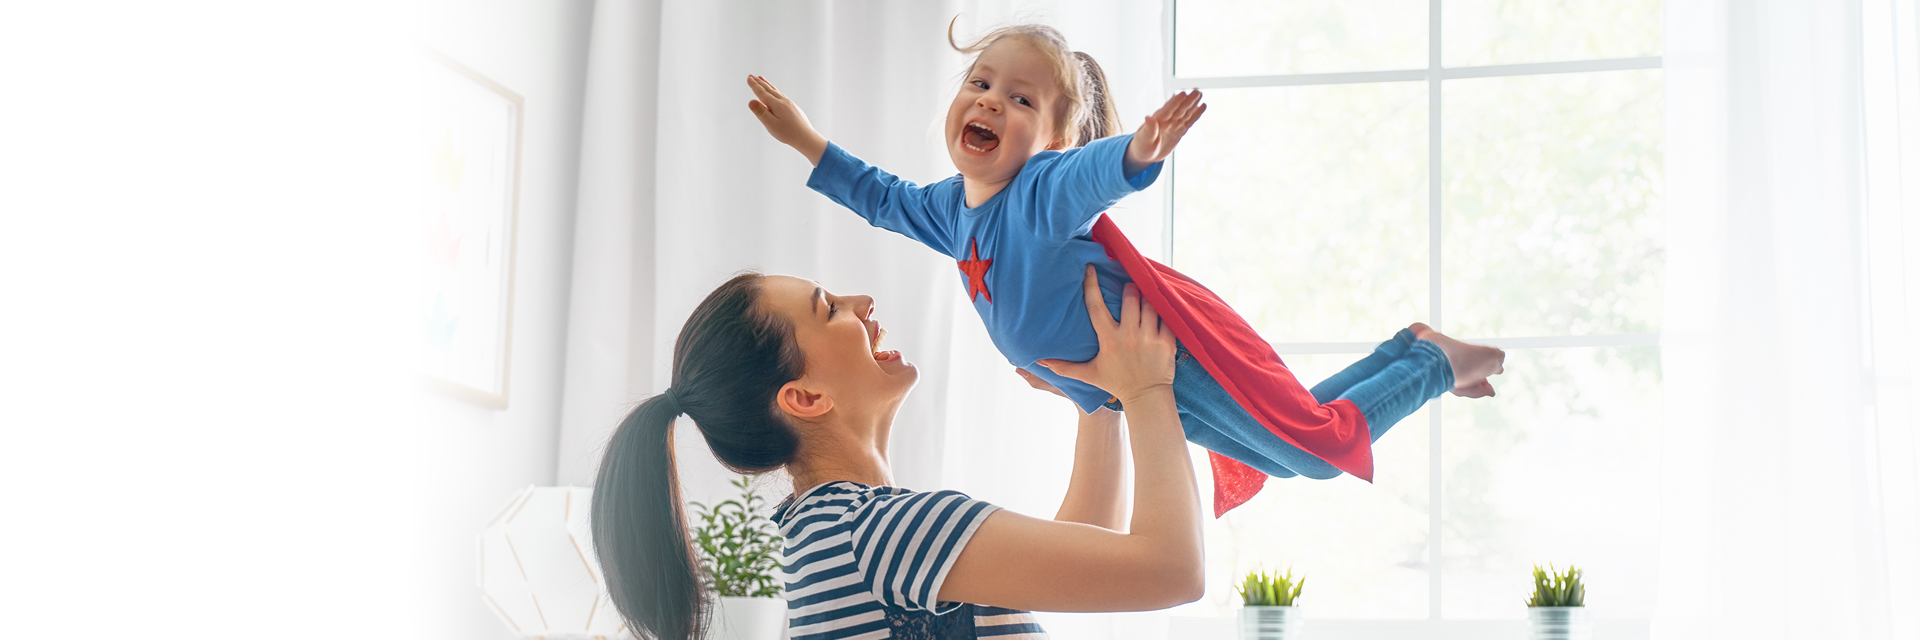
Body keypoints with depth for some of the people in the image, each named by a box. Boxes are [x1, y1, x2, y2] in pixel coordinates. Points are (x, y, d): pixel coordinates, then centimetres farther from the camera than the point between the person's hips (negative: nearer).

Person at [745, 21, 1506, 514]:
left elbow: (1097, 172, -48)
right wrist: (804, 138, 17)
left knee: (1320, 443, -7)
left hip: (1173, 347, -9)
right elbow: (885, 198, 21)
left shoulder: (1045, 188, -25)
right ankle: (1409, 348, 40)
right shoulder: (954, 207, 2)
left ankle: (1439, 360, 18)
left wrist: (1140, 151, -70)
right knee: (1273, 453, 24)